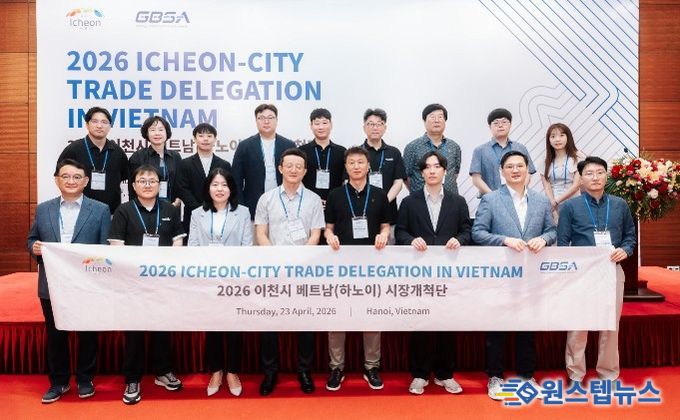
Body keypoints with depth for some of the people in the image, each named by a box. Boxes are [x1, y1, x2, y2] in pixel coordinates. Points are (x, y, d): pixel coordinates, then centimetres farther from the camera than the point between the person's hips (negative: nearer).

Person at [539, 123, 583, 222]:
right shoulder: (547, 162, 10)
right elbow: (547, 187, 4)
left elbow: (576, 185, -5)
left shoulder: (576, 158, 1)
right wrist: (552, 203, -12)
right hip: (553, 207, 2)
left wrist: (556, 201, -9)